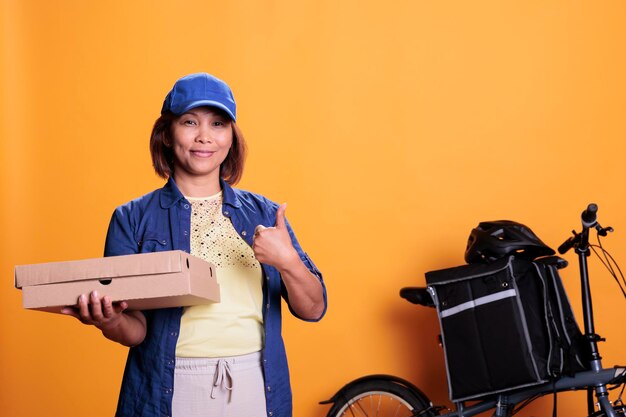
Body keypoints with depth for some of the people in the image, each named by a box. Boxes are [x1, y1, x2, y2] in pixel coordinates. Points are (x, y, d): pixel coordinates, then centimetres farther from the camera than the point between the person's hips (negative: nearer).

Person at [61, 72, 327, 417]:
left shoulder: (264, 214, 5)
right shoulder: (132, 219, -1)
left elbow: (312, 310, 1)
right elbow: (137, 329, -5)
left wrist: (287, 261, -18)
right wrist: (110, 323, -27)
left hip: (256, 389, 2)